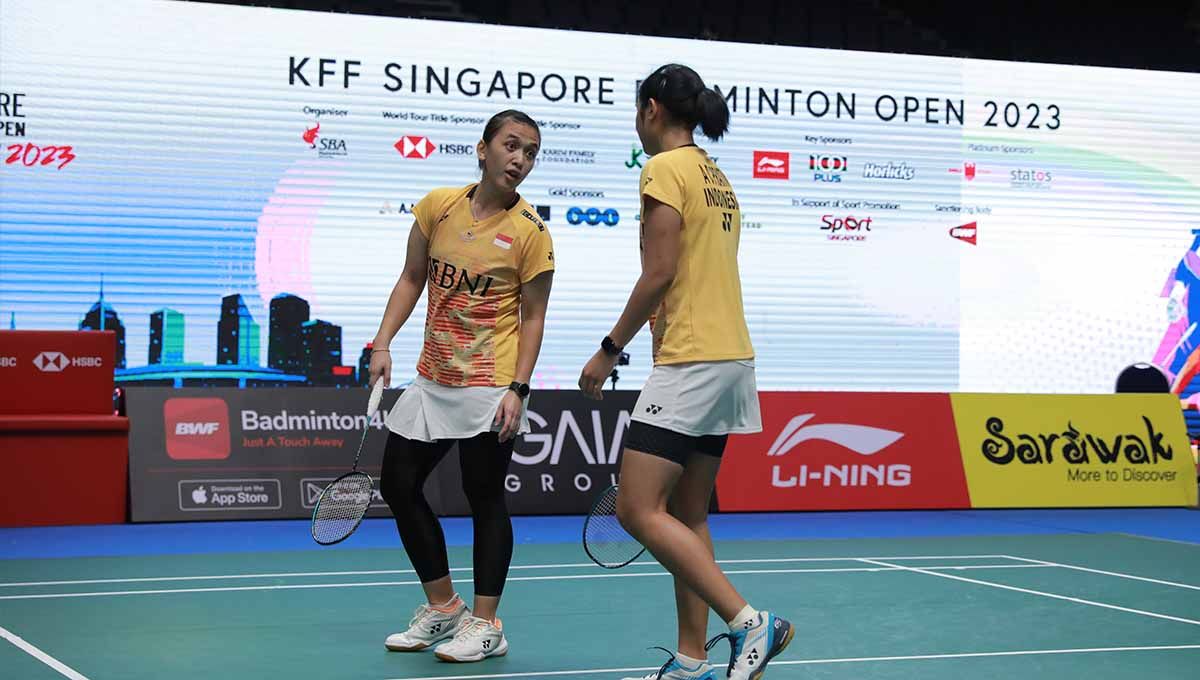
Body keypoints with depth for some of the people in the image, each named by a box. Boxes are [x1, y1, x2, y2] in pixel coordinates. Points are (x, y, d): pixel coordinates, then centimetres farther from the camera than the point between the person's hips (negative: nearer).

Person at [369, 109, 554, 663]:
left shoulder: (530, 232, -8)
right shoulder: (438, 206, 2)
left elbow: (533, 317, -6)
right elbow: (412, 278, 12)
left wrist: (518, 389, -15)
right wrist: (383, 343, 3)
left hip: (489, 386, -6)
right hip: (432, 380, 6)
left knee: (485, 499, 0)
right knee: (398, 486, 10)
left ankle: (485, 626, 12)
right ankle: (443, 608, 26)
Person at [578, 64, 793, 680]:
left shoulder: (665, 168, -8)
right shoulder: (716, 178, 20)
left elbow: (660, 272, -15)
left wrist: (609, 350, -8)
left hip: (689, 361, -10)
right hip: (731, 356, 10)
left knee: (638, 509, -12)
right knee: (686, 515, 11)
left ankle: (750, 622, -18)